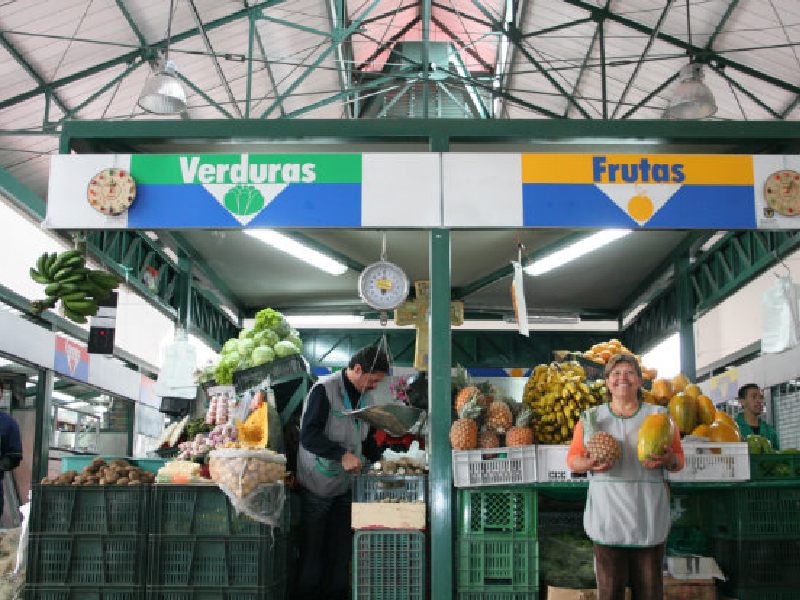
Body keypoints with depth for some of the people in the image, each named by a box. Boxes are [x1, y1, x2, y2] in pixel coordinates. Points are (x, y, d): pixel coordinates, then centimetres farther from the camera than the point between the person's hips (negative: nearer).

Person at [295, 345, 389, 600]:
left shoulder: (363, 395, 10)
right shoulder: (324, 390, -14)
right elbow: (308, 435, -22)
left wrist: (378, 461, 9)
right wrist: (342, 455, -28)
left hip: (346, 484, 7)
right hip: (318, 484, -6)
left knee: (341, 550, 9)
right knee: (312, 548, 4)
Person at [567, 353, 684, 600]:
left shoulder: (659, 415, 10)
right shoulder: (591, 417, 10)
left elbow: (679, 458, 11)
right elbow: (572, 458, 11)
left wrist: (668, 460, -13)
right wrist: (588, 464, -12)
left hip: (649, 517, 0)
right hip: (608, 517, 0)